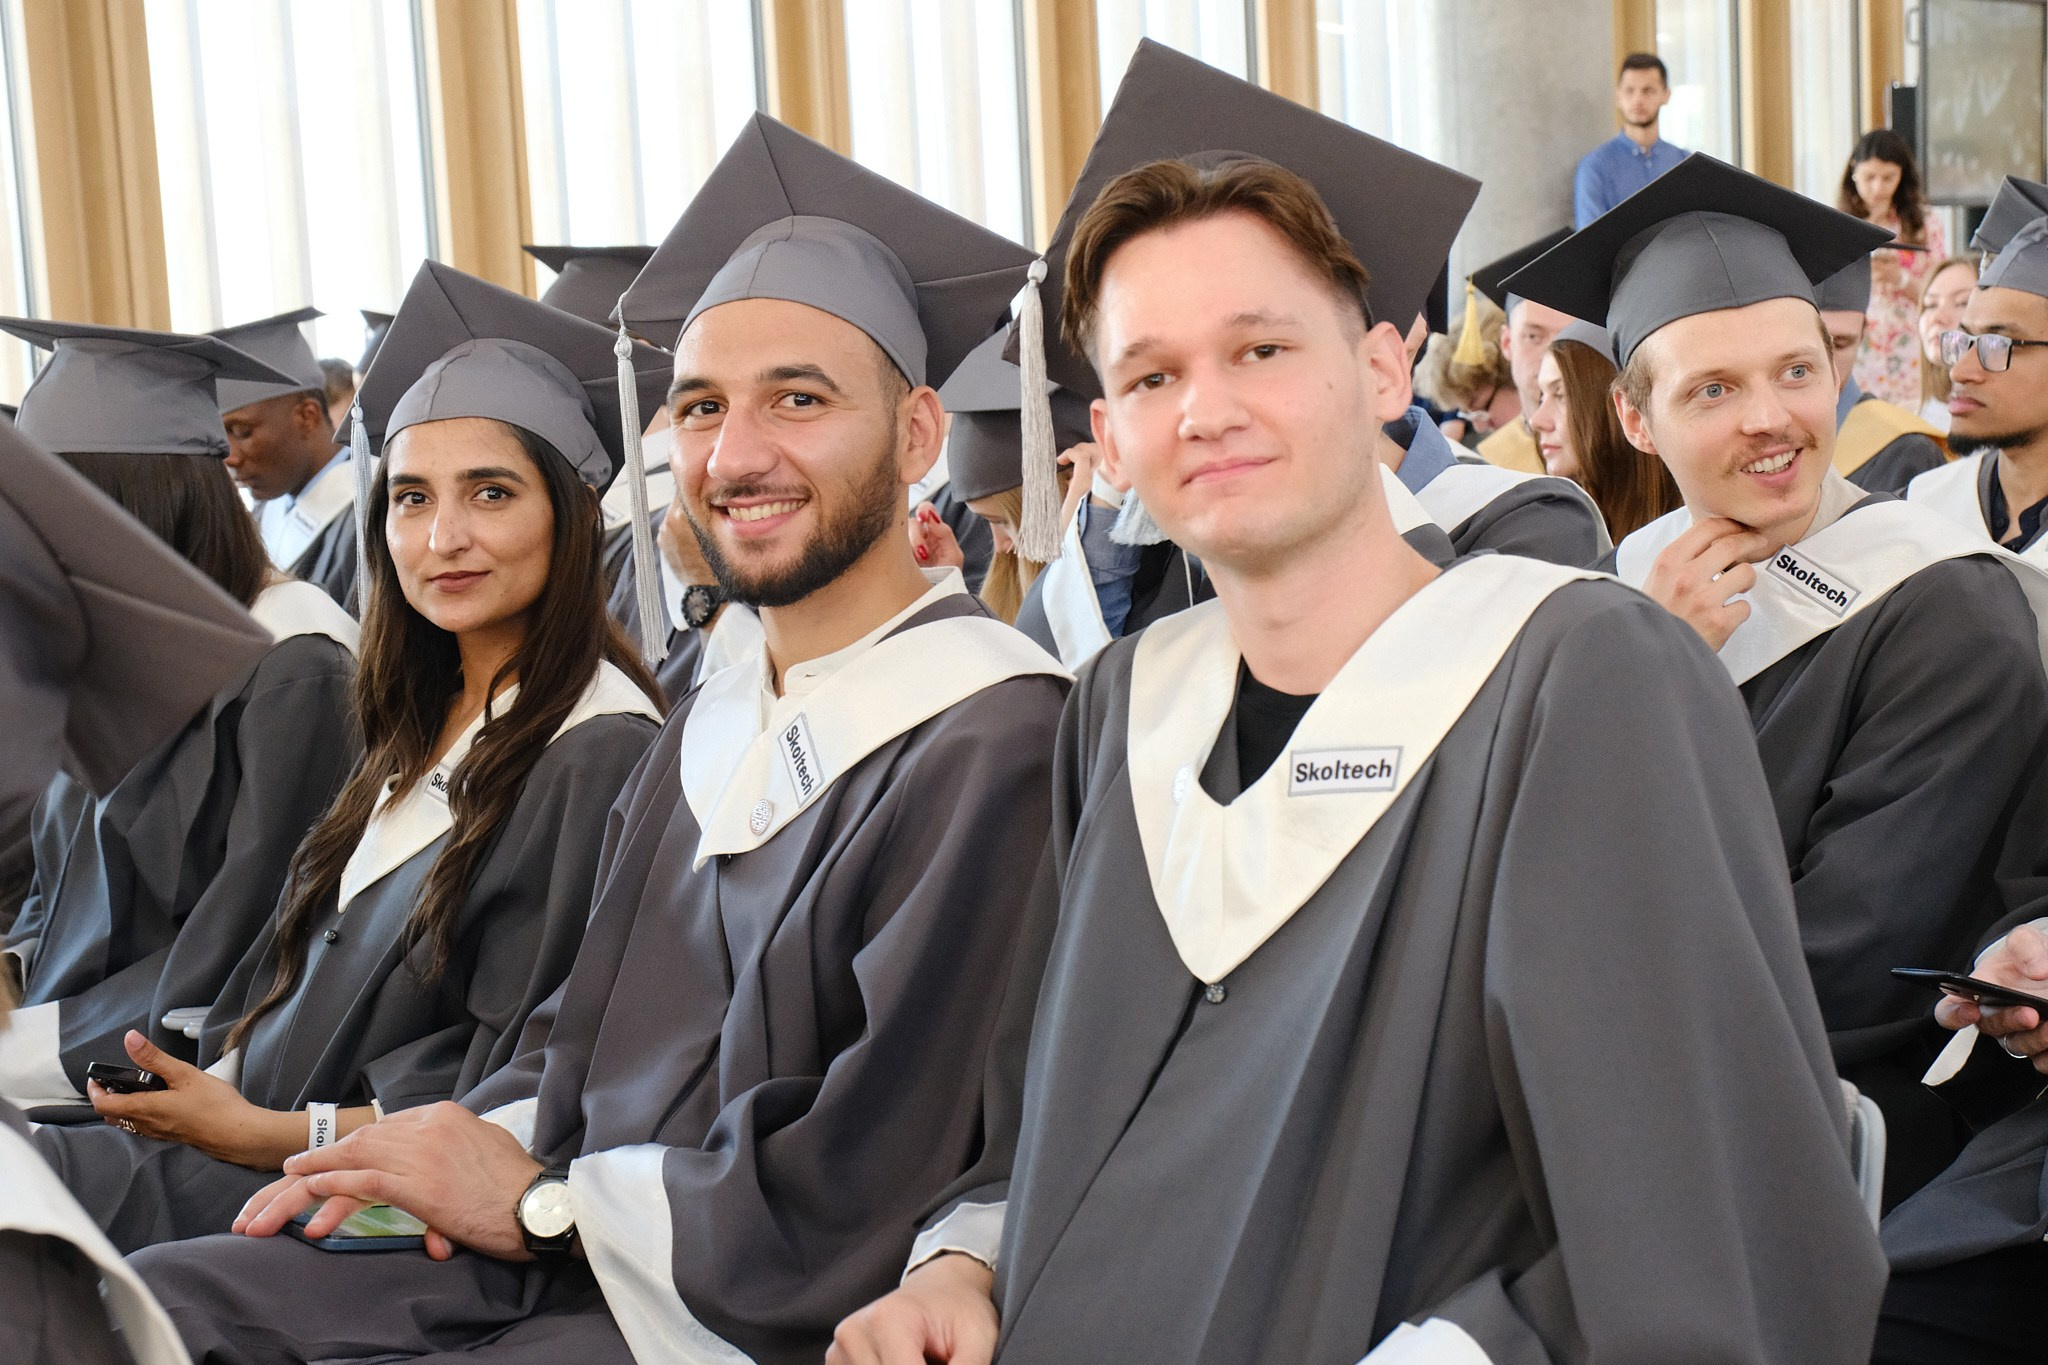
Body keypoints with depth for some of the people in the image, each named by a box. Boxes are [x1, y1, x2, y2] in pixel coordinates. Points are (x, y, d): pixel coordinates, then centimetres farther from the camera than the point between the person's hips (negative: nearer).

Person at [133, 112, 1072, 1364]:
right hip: (557, 1258, 8)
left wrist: (537, 1200, -9)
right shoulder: (715, 726, 12)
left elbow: (857, 1207, -21)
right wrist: (475, 1142, -4)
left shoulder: (997, 746, -18)